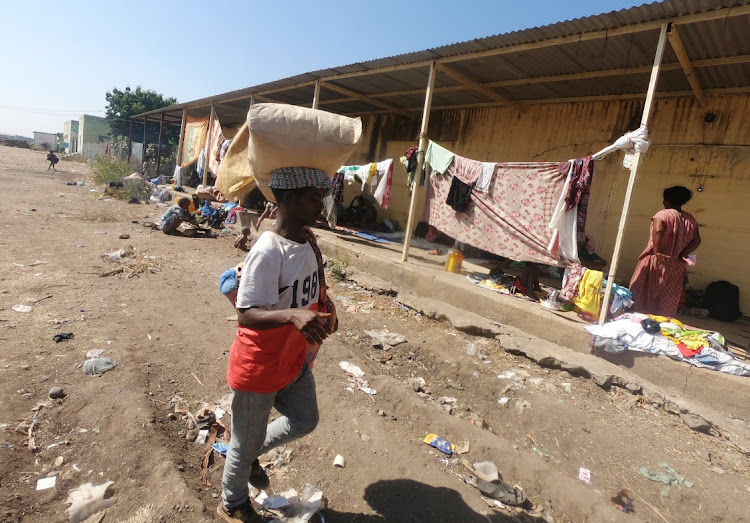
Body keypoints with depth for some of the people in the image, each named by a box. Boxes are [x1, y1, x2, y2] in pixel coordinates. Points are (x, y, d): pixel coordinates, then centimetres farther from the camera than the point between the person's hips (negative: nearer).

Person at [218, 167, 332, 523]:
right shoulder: (267, 252, -29)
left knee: (305, 420, 24)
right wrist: (292, 314, -47)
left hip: (293, 361, 8)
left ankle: (250, 453, 48)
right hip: (257, 370, -7)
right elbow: (247, 314, -32)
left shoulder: (307, 241, -2)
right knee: (246, 443, 16)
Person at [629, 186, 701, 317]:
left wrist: (657, 252, -25)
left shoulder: (663, 214, -8)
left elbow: (658, 231, -26)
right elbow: (696, 241, 4)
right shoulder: (690, 219, 9)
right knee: (666, 304, 11)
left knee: (645, 297, 5)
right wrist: (681, 255, 3)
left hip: (656, 264, -5)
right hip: (675, 268, 5)